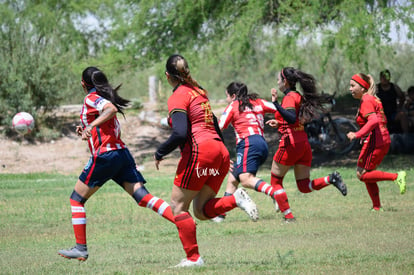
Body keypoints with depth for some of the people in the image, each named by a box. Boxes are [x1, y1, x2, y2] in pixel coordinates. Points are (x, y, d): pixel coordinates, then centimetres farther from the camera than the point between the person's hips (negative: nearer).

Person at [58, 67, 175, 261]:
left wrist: (92, 125, -30)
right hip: (122, 152, 8)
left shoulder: (91, 98, -4)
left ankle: (80, 248, 3)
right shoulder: (105, 98, 22)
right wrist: (87, 130, 30)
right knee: (143, 197, -4)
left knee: (77, 199, 7)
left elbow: (112, 109, -24)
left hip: (104, 156, -8)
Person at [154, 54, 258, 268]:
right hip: (220, 151, 8)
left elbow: (180, 134, -18)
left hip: (199, 150, -8)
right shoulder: (199, 91, 21)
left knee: (178, 204, 3)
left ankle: (193, 258, -2)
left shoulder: (178, 97, -5)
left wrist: (159, 153, -5)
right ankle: (236, 199, -13)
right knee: (201, 210, 10)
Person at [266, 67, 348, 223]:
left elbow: (292, 118, -28)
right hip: (304, 144, 8)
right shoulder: (299, 96, 15)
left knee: (276, 182, 7)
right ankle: (331, 179, -11)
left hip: (291, 144, -8)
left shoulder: (289, 97, -11)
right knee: (304, 186, 11)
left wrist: (276, 104, -31)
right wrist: (280, 123, 26)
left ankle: (288, 217, -1)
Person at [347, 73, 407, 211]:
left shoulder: (366, 101, -12)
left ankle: (396, 177, -10)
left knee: (362, 174, -3)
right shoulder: (374, 99, 17)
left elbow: (374, 121, -27)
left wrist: (357, 134, -30)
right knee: (367, 174, 14)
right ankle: (377, 208, 12)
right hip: (384, 141, 10)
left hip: (374, 142, -10)